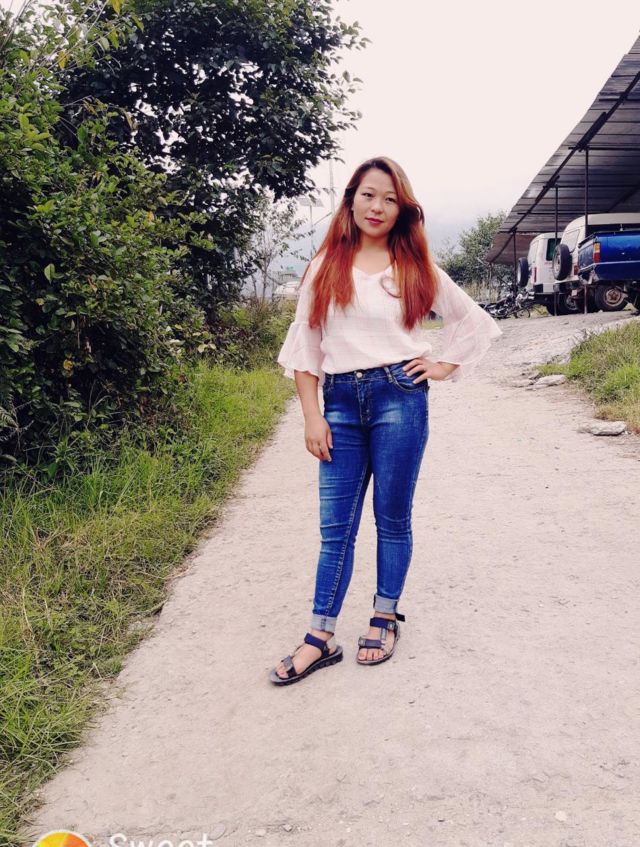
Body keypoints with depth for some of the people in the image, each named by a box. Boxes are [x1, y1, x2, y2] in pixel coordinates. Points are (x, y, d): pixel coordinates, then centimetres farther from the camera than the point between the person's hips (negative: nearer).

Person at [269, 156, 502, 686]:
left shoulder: (415, 268, 5)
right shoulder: (325, 268, 7)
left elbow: (475, 321, 15)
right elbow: (305, 345, 5)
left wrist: (444, 366, 5)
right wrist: (312, 416, -1)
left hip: (399, 398, -1)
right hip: (341, 403, 1)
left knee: (392, 518, 8)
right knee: (336, 526, 4)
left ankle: (385, 619, 26)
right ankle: (321, 638, 11)